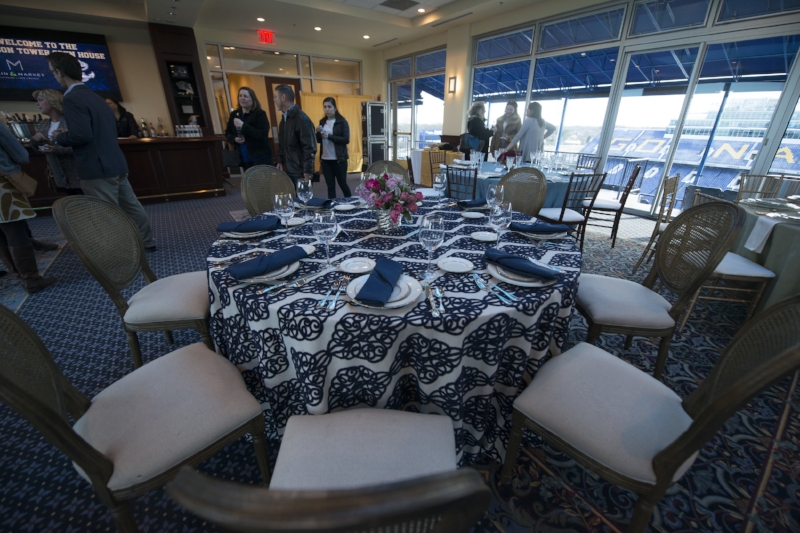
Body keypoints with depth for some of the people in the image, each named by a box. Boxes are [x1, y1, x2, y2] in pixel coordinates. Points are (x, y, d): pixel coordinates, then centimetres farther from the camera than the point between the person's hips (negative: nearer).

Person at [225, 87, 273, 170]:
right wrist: (234, 139, -4)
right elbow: (228, 133, 19)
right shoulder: (234, 115, 12)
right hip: (244, 158, 5)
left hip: (261, 157, -5)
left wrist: (243, 125, -20)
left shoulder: (260, 114, -5)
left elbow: (263, 135, -17)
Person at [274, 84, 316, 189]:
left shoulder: (302, 119, -14)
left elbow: (309, 148, -18)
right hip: (287, 170, 8)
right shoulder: (284, 118, 12)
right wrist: (280, 161, 11)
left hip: (299, 172, -8)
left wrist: (307, 171, -20)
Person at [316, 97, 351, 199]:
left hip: (339, 159, -4)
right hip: (325, 159, 5)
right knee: (330, 186, 7)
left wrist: (329, 136, -19)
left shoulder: (342, 122, -4)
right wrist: (318, 132, -7)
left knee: (342, 183, 6)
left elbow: (346, 140, -13)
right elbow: (319, 141, 14)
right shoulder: (322, 121, 12)